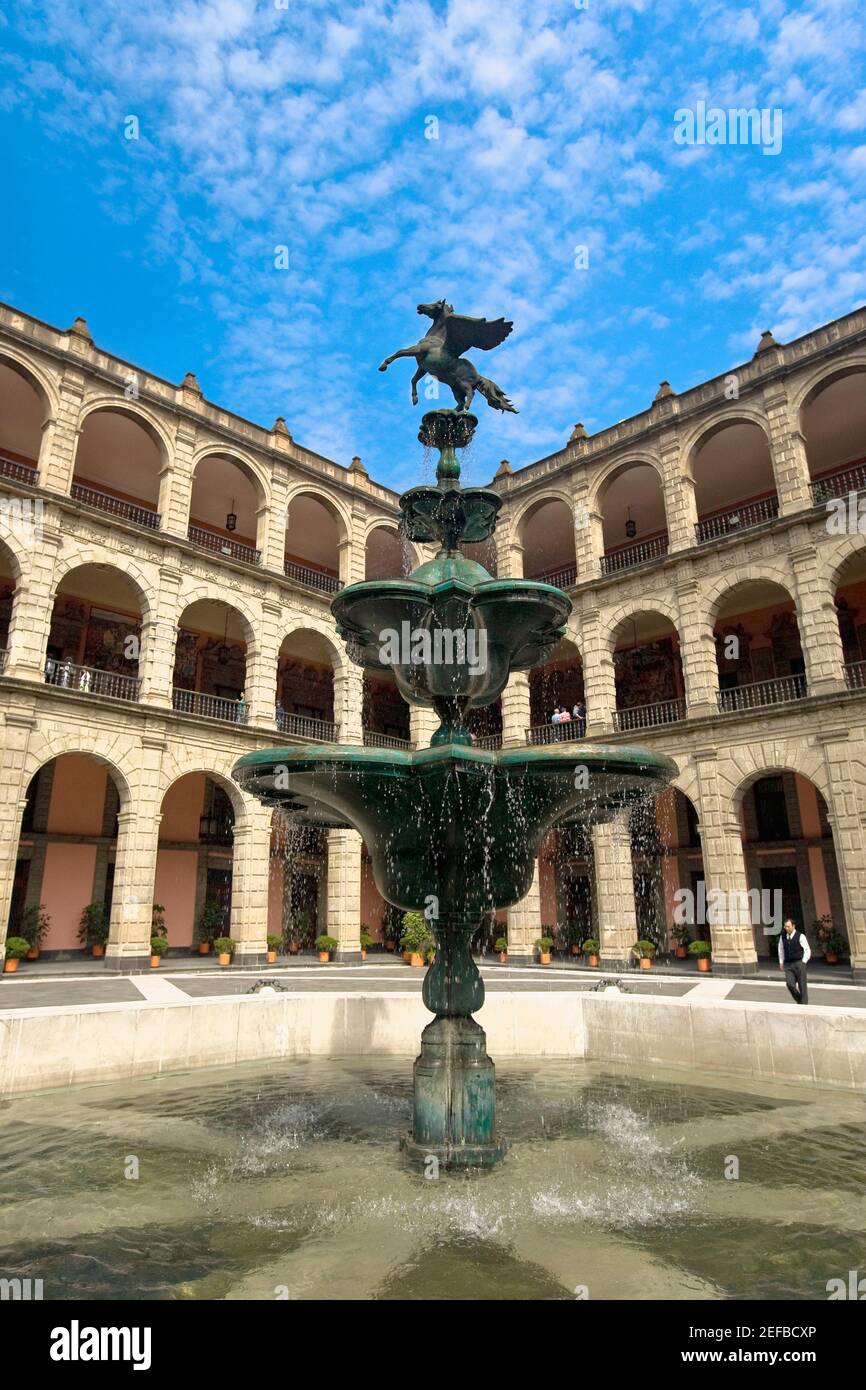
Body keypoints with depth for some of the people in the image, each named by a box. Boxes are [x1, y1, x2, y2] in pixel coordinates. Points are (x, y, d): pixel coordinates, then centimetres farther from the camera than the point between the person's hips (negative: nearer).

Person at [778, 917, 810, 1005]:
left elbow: (807, 950, -3)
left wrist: (803, 963, -6)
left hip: (799, 963, -3)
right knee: (790, 984, -9)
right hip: (788, 965, 3)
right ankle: (799, 1001, 15)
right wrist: (781, 962, 15)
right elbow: (781, 949, 20)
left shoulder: (800, 936, -8)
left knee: (802, 986, 0)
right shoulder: (782, 936, 6)